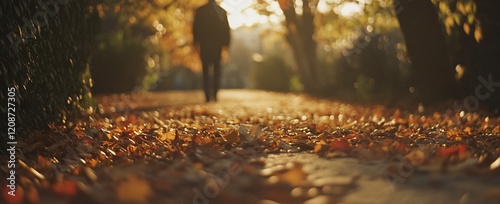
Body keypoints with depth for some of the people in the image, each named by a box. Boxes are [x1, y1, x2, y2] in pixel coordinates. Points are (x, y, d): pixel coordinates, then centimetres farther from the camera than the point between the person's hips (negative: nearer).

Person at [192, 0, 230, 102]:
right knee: (216, 69, 10)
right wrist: (225, 43, 6)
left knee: (205, 70, 5)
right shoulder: (222, 11, 0)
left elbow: (195, 27, -2)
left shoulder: (200, 10, -2)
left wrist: (196, 42, 5)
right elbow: (226, 29, 1)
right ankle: (215, 94, 1)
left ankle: (207, 96, -2)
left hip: (204, 45, 0)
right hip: (217, 45, 1)